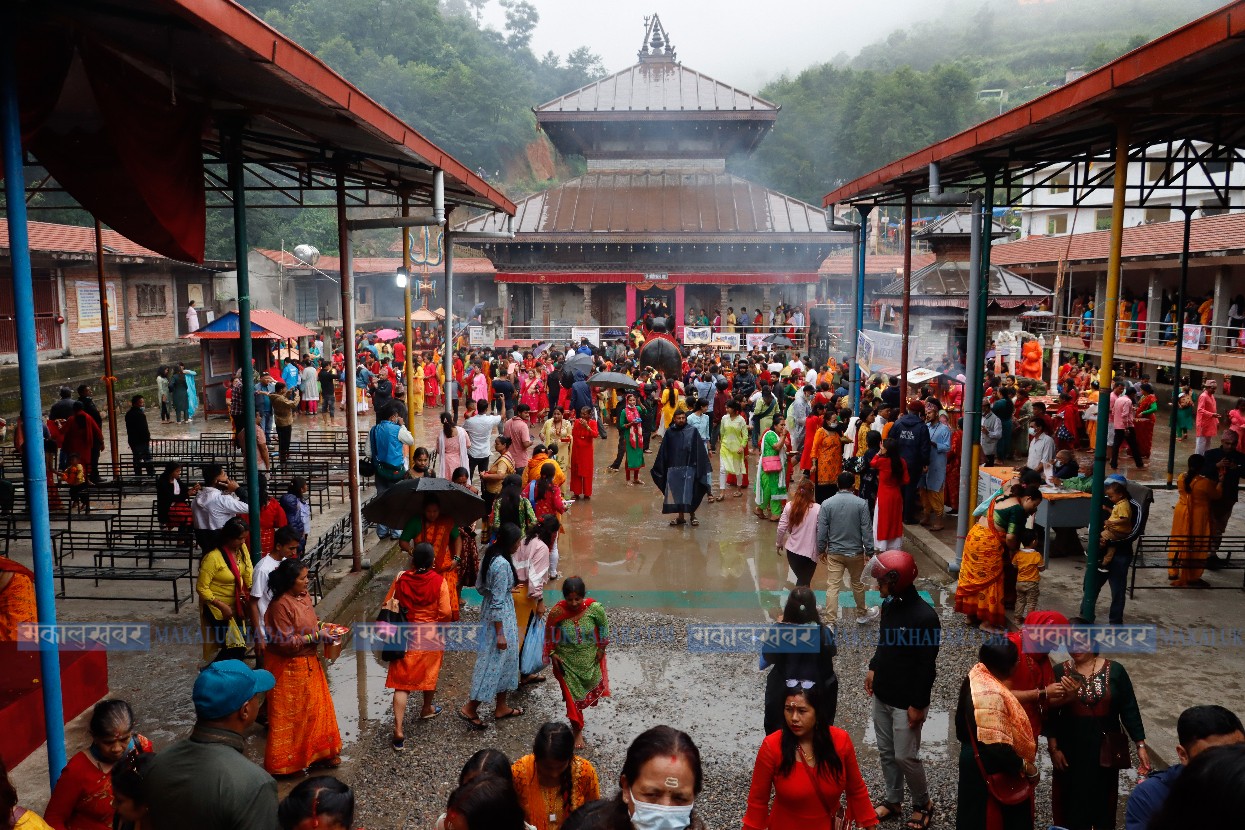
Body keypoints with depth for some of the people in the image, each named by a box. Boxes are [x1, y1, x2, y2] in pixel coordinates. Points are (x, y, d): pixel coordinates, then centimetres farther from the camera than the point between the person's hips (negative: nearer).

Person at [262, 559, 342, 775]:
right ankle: (284, 762, 20)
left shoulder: (304, 596, 1)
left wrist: (322, 626, -1)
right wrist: (316, 637, -24)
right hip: (287, 667, -8)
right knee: (289, 715, 5)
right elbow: (286, 642, -25)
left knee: (316, 707, 17)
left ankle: (318, 753, 33)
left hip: (308, 663, 9)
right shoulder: (281, 605, -25)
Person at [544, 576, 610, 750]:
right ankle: (578, 730, 26)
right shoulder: (557, 612, -27)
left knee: (590, 686, 25)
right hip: (566, 660, -2)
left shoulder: (595, 608, -26)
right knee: (572, 694, 5)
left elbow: (604, 627, -7)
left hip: (589, 658, 2)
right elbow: (550, 633, -8)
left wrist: (601, 648, -1)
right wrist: (552, 654, -6)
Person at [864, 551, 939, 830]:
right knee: (886, 752, 17)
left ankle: (923, 804, 29)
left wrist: (918, 704, -17)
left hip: (906, 702, -7)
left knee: (905, 757, 5)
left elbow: (927, 666, -20)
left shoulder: (924, 616, -25)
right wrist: (873, 669, 13)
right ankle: (893, 800, 35)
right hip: (882, 695, 7)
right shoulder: (888, 605, -2)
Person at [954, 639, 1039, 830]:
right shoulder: (989, 693, -31)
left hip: (980, 761, 9)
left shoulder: (980, 675, -1)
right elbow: (995, 746, -32)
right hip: (990, 769, -9)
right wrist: (1026, 766, -17)